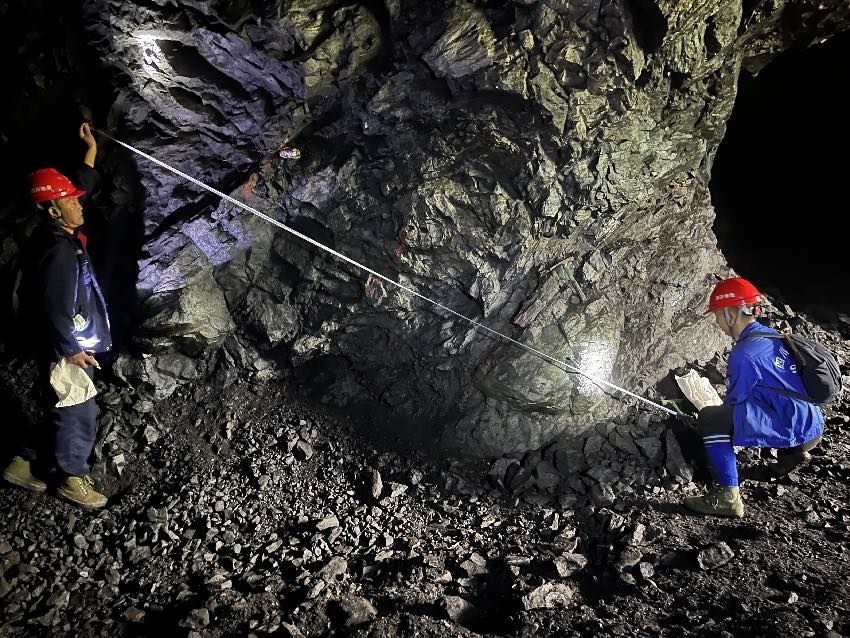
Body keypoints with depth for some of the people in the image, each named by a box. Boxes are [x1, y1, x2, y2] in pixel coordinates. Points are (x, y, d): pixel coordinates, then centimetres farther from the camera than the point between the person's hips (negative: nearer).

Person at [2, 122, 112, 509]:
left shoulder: (62, 235, 6)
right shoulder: (58, 249, -24)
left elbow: (83, 185, 21)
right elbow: (54, 307, -26)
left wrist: (92, 149, 23)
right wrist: (71, 349, -19)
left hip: (71, 345, 10)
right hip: (64, 350, -10)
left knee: (62, 410, 23)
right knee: (78, 416, 5)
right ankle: (72, 480, 23)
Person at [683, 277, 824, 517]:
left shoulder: (744, 353, -19)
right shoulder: (772, 335, 10)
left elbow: (735, 401, -11)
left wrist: (712, 423, 8)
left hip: (797, 431, -10)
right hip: (813, 425, 10)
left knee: (710, 419, -21)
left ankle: (727, 497, -20)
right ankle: (792, 452, 30)